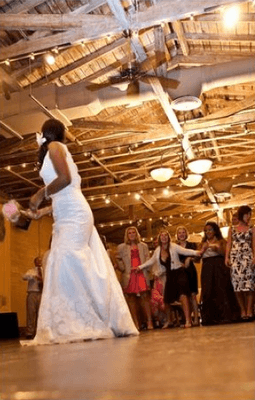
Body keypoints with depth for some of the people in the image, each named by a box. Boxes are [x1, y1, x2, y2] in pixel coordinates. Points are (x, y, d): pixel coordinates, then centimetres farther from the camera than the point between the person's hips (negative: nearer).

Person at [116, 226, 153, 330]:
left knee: (144, 296, -8)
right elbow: (119, 260, 7)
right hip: (129, 276, 0)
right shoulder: (121, 247, 15)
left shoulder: (143, 246, 18)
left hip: (141, 274, 0)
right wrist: (123, 268, -9)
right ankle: (136, 323, -1)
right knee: (131, 298, -4)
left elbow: (148, 259, 10)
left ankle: (149, 322, -8)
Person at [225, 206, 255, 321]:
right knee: (237, 284, -3)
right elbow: (229, 244, 9)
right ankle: (243, 310, 3)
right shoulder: (232, 229, 14)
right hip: (235, 257, 1)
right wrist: (227, 257, -3)